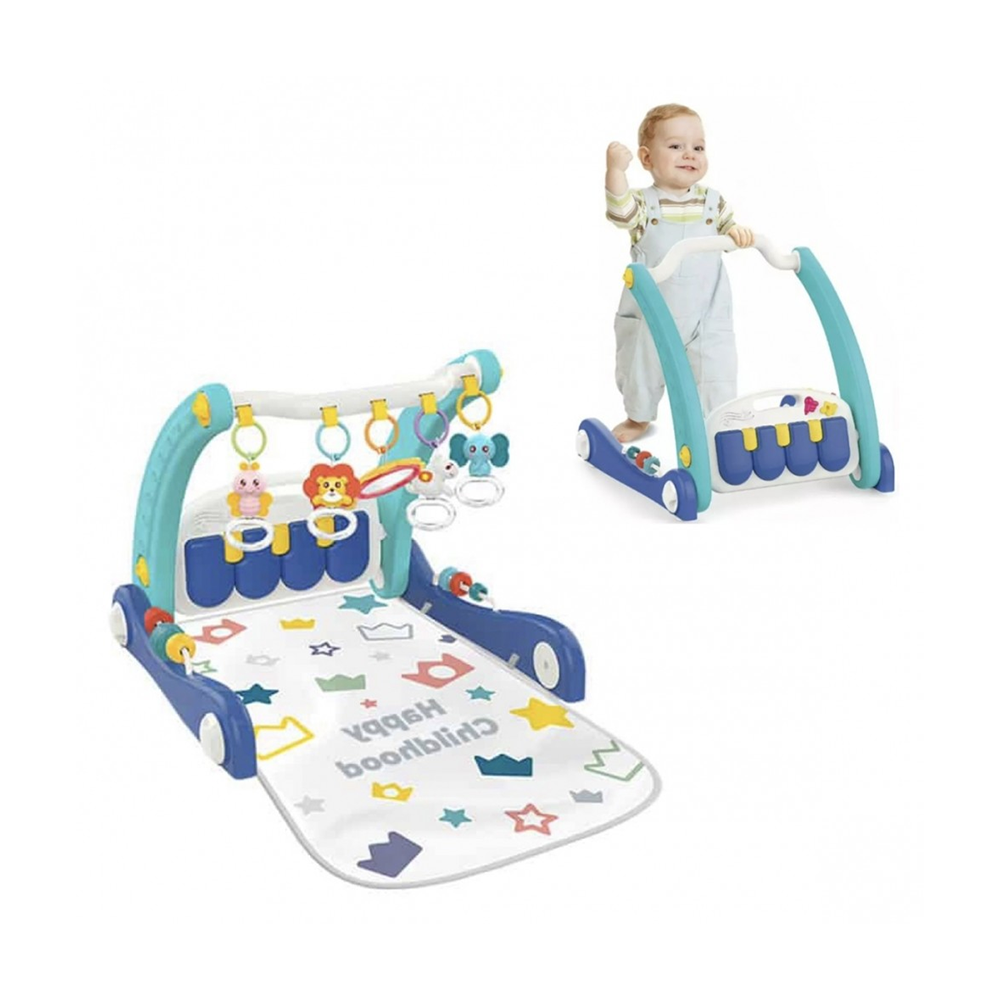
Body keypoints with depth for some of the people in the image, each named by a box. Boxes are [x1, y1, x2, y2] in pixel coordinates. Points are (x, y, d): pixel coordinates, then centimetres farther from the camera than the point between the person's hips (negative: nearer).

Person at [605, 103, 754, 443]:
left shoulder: (712, 201, 1)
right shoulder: (644, 203, -9)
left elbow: (727, 228, 16)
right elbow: (621, 212, -30)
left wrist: (738, 232, -8)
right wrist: (615, 170, -43)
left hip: (707, 315, 1)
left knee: (716, 378, 2)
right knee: (641, 368, 16)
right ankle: (639, 416, 40)